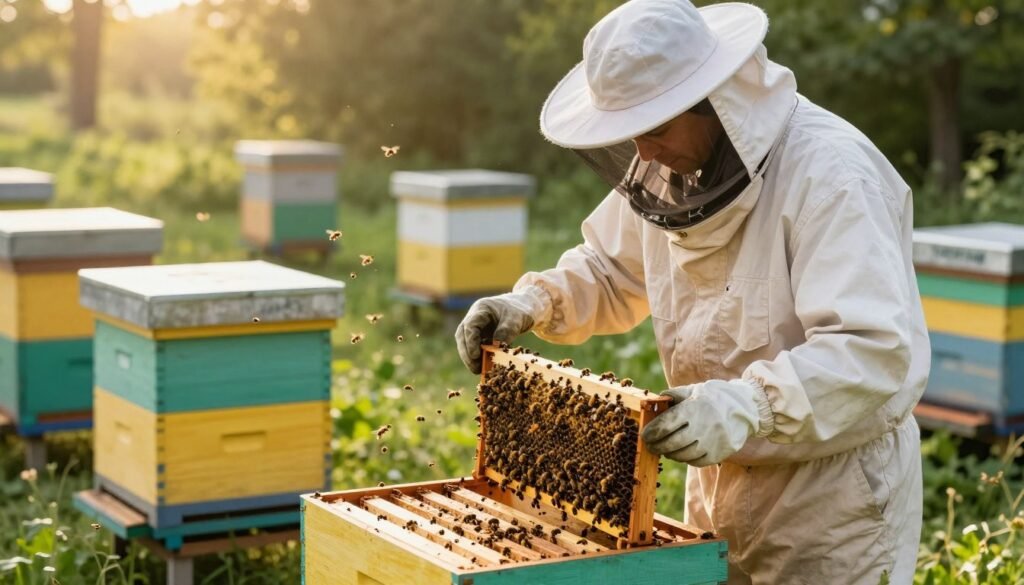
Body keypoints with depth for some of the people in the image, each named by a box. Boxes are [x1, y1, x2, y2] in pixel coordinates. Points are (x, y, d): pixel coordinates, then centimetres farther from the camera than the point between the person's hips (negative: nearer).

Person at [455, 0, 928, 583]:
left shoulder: (830, 174, -24)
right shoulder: (674, 164, -1)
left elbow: (878, 351, -32)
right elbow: (612, 272, 15)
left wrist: (747, 405, -44)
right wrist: (533, 303, -4)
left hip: (834, 496, -7)